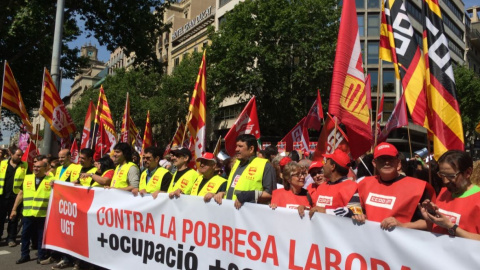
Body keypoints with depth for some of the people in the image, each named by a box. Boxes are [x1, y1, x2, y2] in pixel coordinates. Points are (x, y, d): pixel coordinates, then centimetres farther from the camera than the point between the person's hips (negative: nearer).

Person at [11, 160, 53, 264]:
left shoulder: (51, 180, -3)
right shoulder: (27, 178, 8)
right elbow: (20, 194, 12)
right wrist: (14, 209, 10)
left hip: (43, 215, -3)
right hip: (27, 214, 4)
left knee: (42, 236, 7)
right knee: (25, 235, 12)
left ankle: (41, 256, 19)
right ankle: (25, 255, 28)